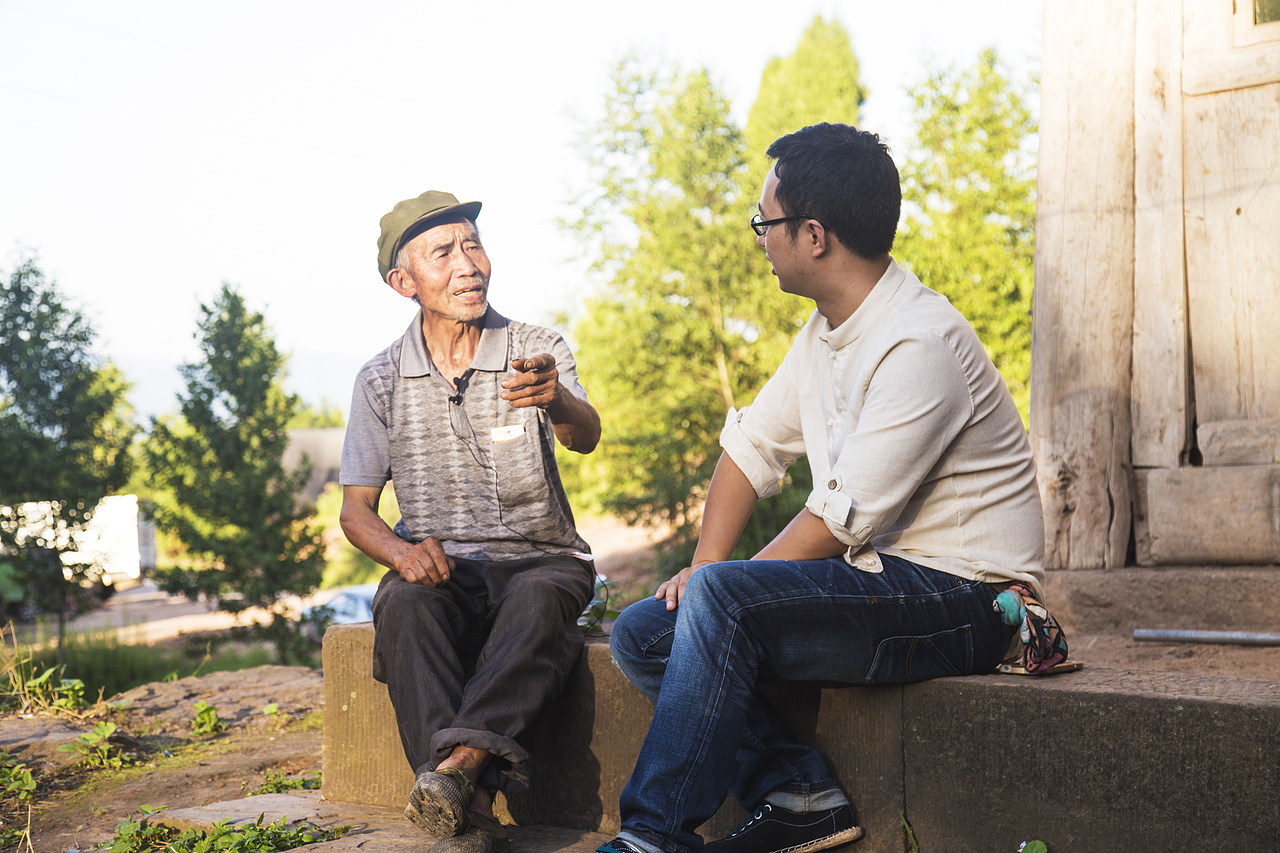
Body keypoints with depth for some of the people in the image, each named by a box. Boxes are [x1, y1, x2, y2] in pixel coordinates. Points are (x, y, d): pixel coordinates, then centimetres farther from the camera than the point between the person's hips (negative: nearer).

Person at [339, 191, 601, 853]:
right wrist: (402, 552, -20)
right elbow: (355, 509, 4)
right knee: (404, 605, -33)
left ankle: (461, 761, -49)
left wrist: (554, 398, -46)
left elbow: (585, 436, -20)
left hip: (541, 558, -1)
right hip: (439, 567, 1)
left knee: (537, 600, -35)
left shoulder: (537, 351, 0)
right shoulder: (380, 380, 5)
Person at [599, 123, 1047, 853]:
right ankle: (801, 792, -8)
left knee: (723, 599, -29)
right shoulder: (828, 330, 9)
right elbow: (753, 445, 14)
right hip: (876, 580, 9)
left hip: (959, 599, -9)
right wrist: (705, 566, 0)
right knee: (643, 634, -2)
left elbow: (845, 518, -22)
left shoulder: (920, 343, -21)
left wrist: (717, 581, -10)